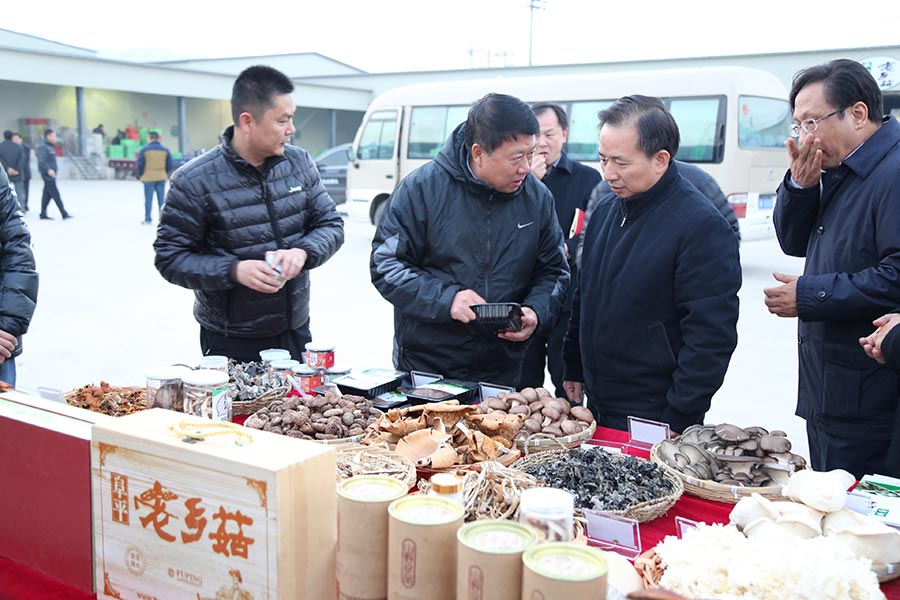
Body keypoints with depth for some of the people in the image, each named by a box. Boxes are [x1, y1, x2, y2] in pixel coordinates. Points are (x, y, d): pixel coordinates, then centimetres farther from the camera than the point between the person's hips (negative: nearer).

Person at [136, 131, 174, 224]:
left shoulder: (144, 150, -5)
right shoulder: (165, 150, 2)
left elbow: (140, 164, -4)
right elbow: (170, 165, 3)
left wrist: (139, 175, 9)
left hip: (148, 178, -2)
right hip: (161, 178, 2)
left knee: (148, 199, 4)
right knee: (161, 199, 8)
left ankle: (148, 219, 7)